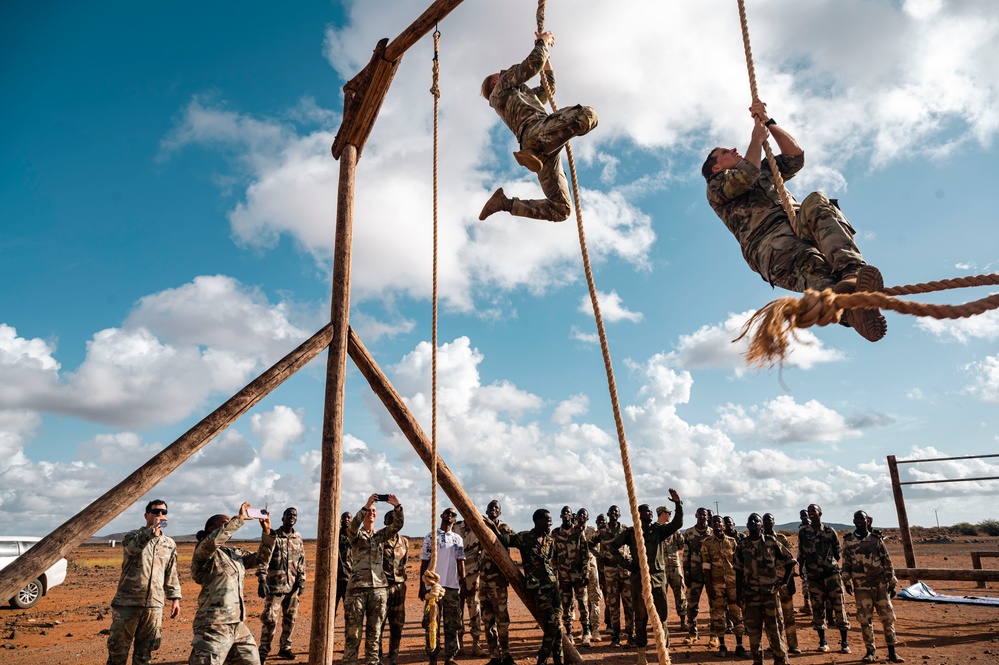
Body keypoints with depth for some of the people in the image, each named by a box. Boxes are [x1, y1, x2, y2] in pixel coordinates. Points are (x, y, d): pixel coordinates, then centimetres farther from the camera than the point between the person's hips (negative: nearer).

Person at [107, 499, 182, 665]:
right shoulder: (133, 536, 0)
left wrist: (175, 598, 10)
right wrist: (152, 530, -34)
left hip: (154, 605, 3)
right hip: (127, 603, -3)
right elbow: (131, 547, -25)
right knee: (118, 648, 4)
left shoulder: (170, 544, 10)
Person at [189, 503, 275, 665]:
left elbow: (261, 558, 18)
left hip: (238, 625, 8)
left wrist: (266, 531, 4)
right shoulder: (204, 551, -7)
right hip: (214, 626, -8)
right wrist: (240, 518, -24)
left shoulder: (234, 552, 14)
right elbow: (212, 540, -30)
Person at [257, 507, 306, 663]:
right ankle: (263, 651, 6)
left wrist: (301, 580, 4)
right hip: (275, 584, -5)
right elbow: (263, 559, -10)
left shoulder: (298, 539, 9)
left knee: (291, 618, 10)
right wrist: (262, 580, -18)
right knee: (270, 618, -6)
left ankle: (285, 648, 24)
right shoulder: (273, 536, -5)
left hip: (292, 585, 5)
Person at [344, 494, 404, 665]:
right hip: (357, 587, -3)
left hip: (379, 587, 3)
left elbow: (398, 524, -4)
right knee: (353, 630, -1)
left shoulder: (381, 534, 12)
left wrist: (396, 506, -21)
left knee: (374, 630, 8)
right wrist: (366, 505, -33)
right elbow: (353, 524, -21)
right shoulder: (355, 534, 3)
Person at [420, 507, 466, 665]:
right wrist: (422, 585, -3)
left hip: (453, 586, 3)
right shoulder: (430, 537, 2)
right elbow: (424, 563, 2)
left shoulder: (457, 539, 11)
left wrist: (462, 583, 2)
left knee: (452, 623, 5)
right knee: (432, 623, -1)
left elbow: (460, 563, 9)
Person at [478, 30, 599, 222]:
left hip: (545, 155, 7)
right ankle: (534, 150, -31)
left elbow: (549, 87, 51)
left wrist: (544, 52, 46)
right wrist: (543, 42, 27)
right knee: (587, 115, -28)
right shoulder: (503, 84, 23)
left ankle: (505, 203, -1)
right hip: (536, 130, -7)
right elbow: (533, 64, 10)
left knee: (560, 209, 0)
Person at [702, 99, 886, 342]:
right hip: (768, 240, -4)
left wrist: (768, 122, 25)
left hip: (801, 227, 4)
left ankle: (853, 272, -57)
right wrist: (757, 138, 17)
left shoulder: (764, 170, 42)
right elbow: (744, 178, 1)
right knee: (809, 264, -38)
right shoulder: (716, 187, 22)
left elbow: (796, 156, 28)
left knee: (816, 202, -33)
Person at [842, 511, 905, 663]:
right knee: (865, 619, 2)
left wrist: (892, 584, 1)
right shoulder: (848, 541, 3)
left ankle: (892, 651, 13)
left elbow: (887, 562, 4)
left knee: (888, 617, 1)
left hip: (881, 584, 0)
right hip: (861, 586, 0)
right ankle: (871, 651, 13)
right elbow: (846, 564, 7)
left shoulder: (876, 539, 2)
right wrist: (846, 582, 1)